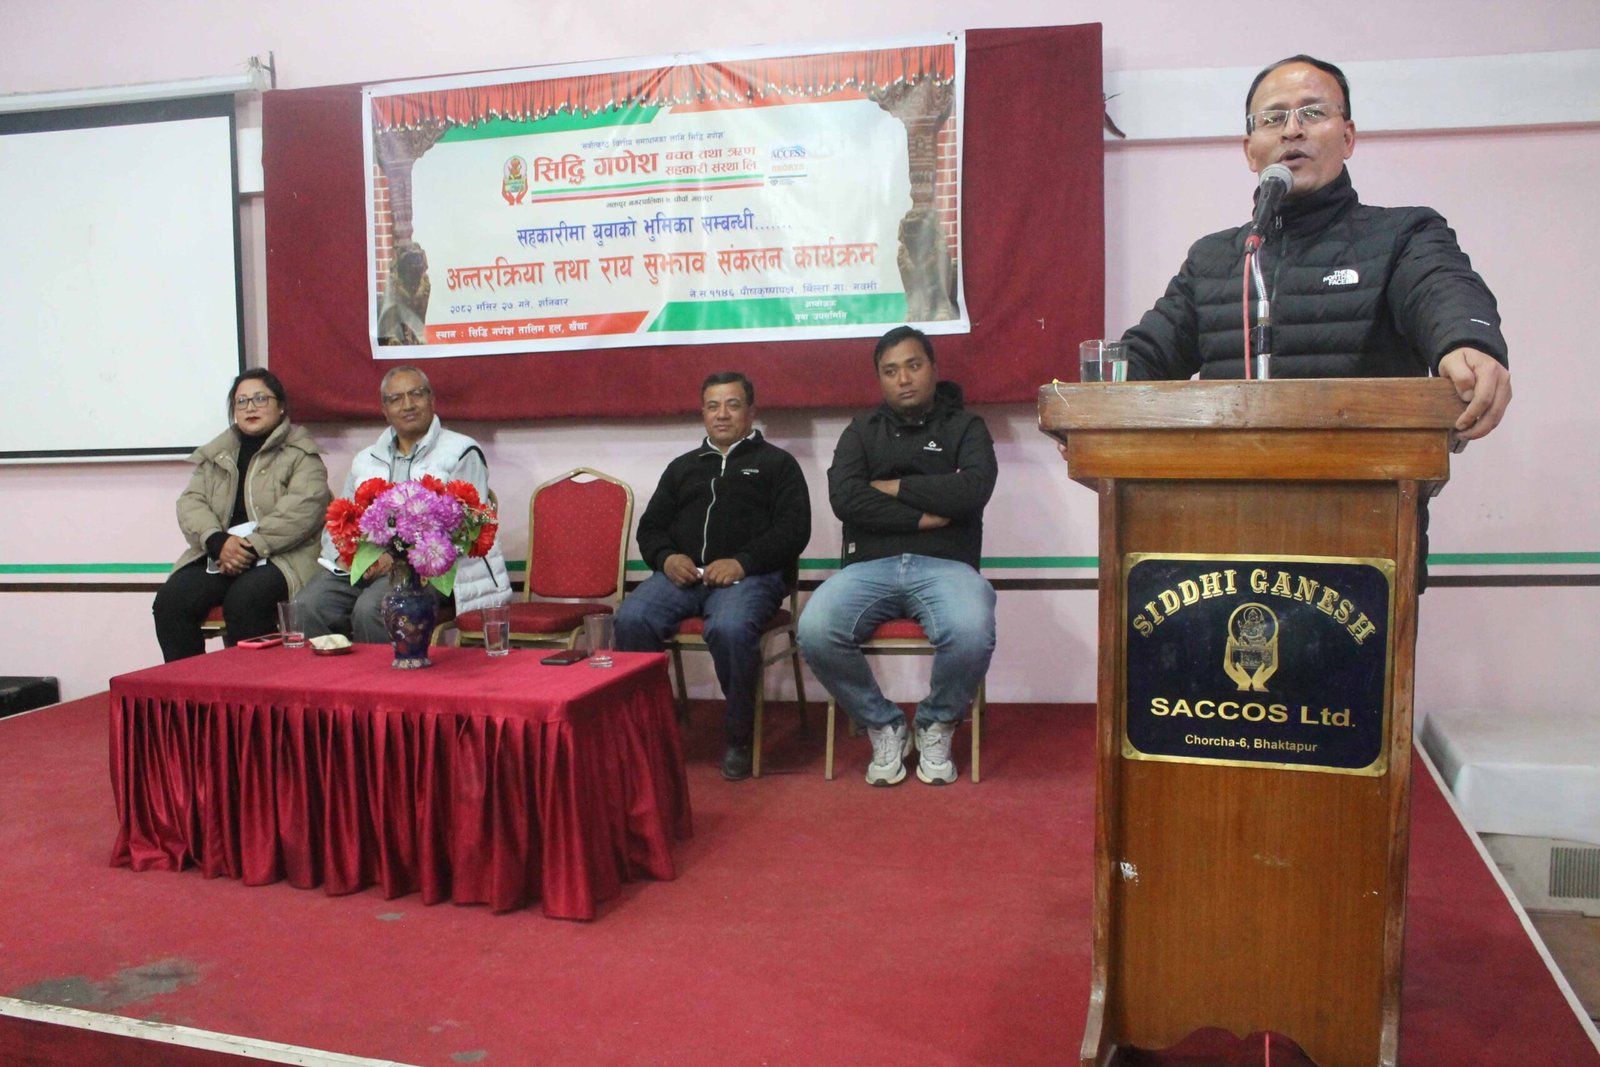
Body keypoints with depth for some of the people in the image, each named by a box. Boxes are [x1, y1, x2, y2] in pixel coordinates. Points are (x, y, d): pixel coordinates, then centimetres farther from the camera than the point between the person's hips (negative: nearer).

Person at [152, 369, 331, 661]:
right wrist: (219, 541, -10)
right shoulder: (216, 453, 23)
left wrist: (252, 547, -18)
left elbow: (302, 508, -10)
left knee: (244, 599, -34)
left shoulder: (300, 452, 6)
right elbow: (190, 502, 11)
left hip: (280, 557, -5)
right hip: (217, 555, 5)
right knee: (170, 599, -21)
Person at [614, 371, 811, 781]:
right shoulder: (682, 467, 29)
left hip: (749, 575, -4)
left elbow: (794, 530, 3)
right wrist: (666, 557, -1)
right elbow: (650, 527, 24)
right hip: (681, 573, 4)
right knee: (631, 619, -28)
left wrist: (742, 563, -13)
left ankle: (738, 738, -17)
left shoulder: (776, 463, 16)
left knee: (729, 628, -37)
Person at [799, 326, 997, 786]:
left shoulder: (965, 426, 13)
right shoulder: (862, 430, 18)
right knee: (814, 632, -29)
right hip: (870, 566, 2)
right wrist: (922, 516, -7)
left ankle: (936, 727, -1)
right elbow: (843, 498, -2)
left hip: (945, 565, -1)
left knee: (972, 634, -35)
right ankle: (884, 726, -2)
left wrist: (894, 487, -2)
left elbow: (972, 490, -8)